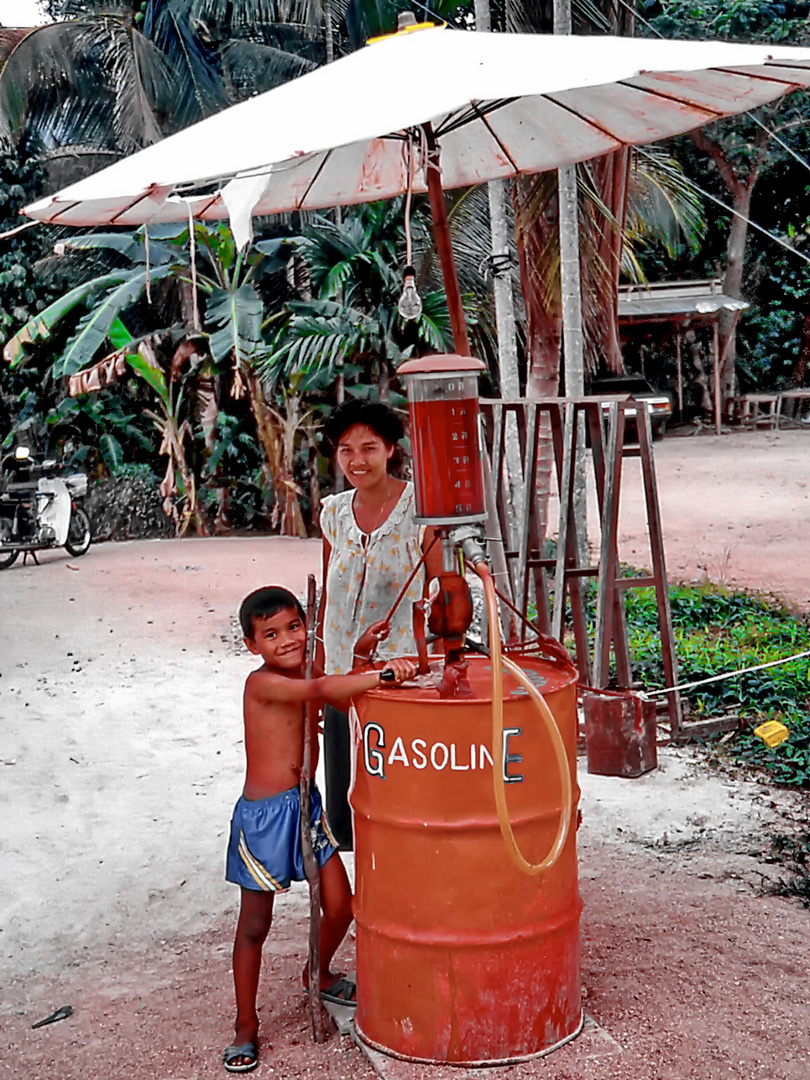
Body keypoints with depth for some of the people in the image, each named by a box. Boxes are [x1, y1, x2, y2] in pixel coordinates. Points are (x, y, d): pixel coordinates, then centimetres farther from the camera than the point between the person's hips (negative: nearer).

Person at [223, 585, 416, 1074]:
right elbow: (322, 690, -34)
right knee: (255, 924, 6)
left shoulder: (306, 674, 4)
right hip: (264, 814, -7)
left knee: (340, 907, 11)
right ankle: (246, 1027, 22)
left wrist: (366, 659, -17)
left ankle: (318, 973, 42)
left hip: (307, 804, 7)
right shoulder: (262, 683, -20)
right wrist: (383, 673, -41)